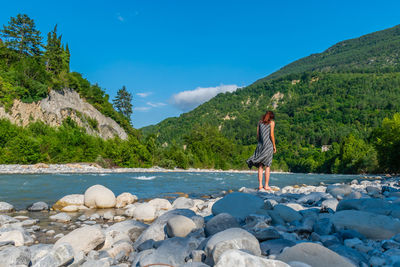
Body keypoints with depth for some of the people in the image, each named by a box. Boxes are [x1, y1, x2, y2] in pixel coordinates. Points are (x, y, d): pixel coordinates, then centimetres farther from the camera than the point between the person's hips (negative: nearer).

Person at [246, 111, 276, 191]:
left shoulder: (260, 122, 13)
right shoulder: (272, 122, 1)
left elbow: (257, 135, 9)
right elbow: (271, 135, -7)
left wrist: (260, 143, 15)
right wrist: (274, 146, 0)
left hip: (260, 145, 3)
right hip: (268, 145, -3)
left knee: (260, 166, 4)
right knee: (267, 166, 1)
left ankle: (260, 185, 2)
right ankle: (266, 185, 1)